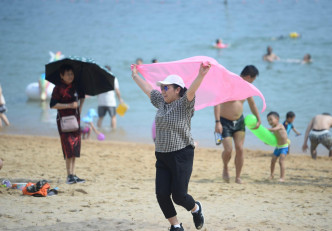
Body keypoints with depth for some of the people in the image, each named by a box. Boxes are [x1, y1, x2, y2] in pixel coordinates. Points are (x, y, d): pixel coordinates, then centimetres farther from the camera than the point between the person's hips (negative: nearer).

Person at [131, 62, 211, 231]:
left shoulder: (184, 103, -7)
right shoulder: (161, 103, 13)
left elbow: (191, 91, -25)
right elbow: (147, 89, 26)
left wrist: (201, 76, -43)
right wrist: (135, 76, 36)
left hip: (181, 155, -7)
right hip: (162, 157, 7)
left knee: (178, 196, -7)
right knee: (161, 194, -2)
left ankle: (196, 209, 27)